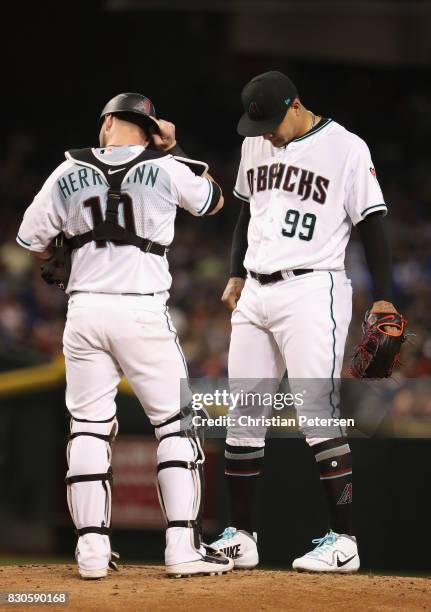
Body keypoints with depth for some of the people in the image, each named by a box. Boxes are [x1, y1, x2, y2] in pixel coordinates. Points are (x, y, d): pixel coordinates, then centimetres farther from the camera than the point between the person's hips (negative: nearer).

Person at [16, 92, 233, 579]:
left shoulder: (69, 173, 4)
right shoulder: (166, 170, 0)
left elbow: (31, 241, 10)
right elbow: (213, 201, 20)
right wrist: (174, 150, 23)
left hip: (85, 309, 2)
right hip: (144, 311, -2)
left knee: (88, 427, 8)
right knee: (174, 423, 5)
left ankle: (91, 547, 2)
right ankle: (182, 546, -3)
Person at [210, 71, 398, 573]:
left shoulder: (346, 149, -7)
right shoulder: (255, 145, 12)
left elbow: (371, 225, -7)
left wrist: (382, 298, -12)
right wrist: (236, 274, 20)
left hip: (312, 291, -7)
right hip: (254, 295, 7)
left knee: (317, 412, -14)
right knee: (242, 415, 6)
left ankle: (343, 539, -12)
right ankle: (239, 536, 12)